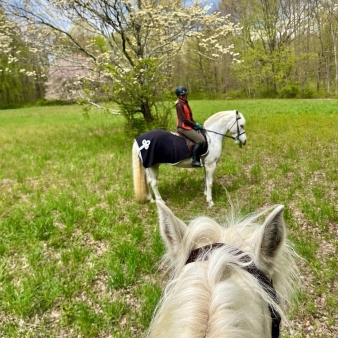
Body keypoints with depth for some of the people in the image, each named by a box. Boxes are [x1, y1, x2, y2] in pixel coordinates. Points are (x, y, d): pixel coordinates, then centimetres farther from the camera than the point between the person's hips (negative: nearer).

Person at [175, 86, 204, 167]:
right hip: (183, 127, -10)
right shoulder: (179, 105, -14)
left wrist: (196, 124, 5)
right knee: (200, 140, -20)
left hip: (189, 126, 10)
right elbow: (184, 119, -18)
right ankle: (195, 160, -16)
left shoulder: (185, 103, 14)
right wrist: (196, 124, -14)